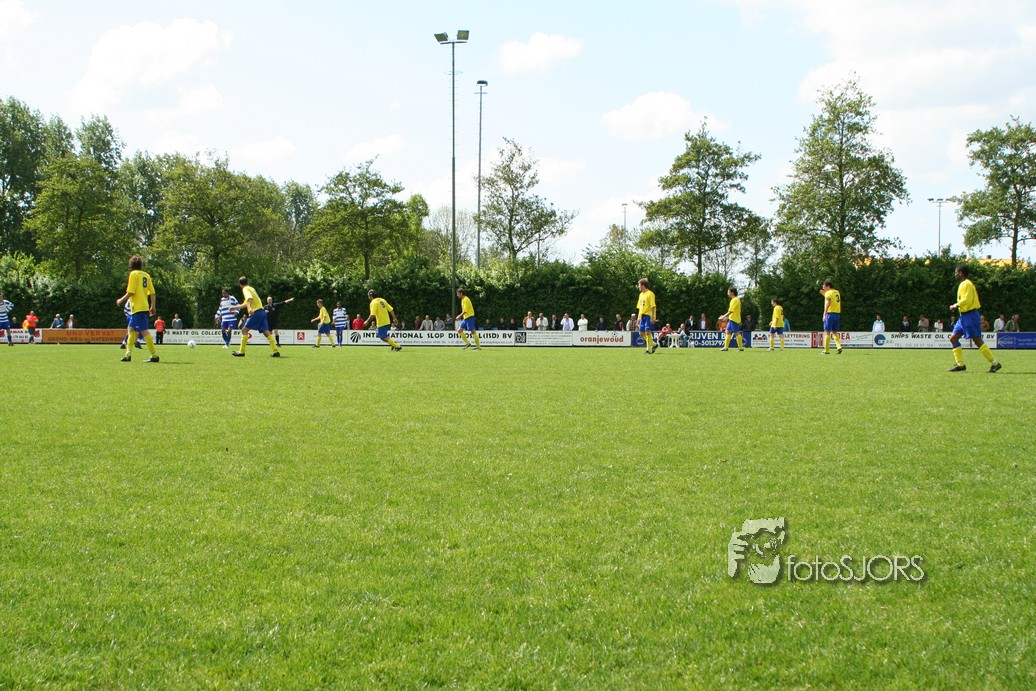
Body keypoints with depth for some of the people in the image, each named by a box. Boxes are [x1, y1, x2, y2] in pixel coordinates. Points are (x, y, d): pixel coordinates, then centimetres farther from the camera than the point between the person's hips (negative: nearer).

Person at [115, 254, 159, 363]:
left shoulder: (133, 274, -8)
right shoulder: (146, 275, 11)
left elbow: (130, 292, -14)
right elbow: (152, 293, 9)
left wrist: (121, 300, 0)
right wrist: (152, 307, 16)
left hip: (137, 307, -8)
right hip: (144, 307, 8)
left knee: (144, 331, -9)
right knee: (131, 329, 17)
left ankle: (154, 355, -12)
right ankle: (128, 354, 19)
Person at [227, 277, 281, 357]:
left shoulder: (245, 289, -1)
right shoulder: (251, 288, 25)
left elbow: (250, 298, -23)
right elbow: (245, 304, 35)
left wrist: (250, 308, -39)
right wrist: (235, 307, 44)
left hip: (256, 312, -8)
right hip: (262, 311, 8)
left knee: (244, 330, -2)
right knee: (266, 332, 3)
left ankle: (241, 352, -4)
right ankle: (276, 351, -5)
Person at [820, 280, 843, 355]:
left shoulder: (828, 293, -8)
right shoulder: (837, 292, 15)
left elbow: (828, 303, -20)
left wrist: (824, 314, -24)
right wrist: (824, 294, 28)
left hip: (830, 313, -7)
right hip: (837, 313, 7)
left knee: (827, 332, -2)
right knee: (834, 332, 13)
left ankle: (826, 350, -3)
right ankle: (839, 346, -5)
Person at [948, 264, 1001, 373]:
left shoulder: (966, 284, -13)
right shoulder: (963, 284, 18)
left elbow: (966, 300, -22)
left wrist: (955, 306, -11)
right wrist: (956, 307, 11)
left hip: (970, 315, -11)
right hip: (964, 316, 11)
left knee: (977, 340, -11)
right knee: (953, 338, 7)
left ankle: (995, 363, -8)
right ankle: (960, 364, 6)